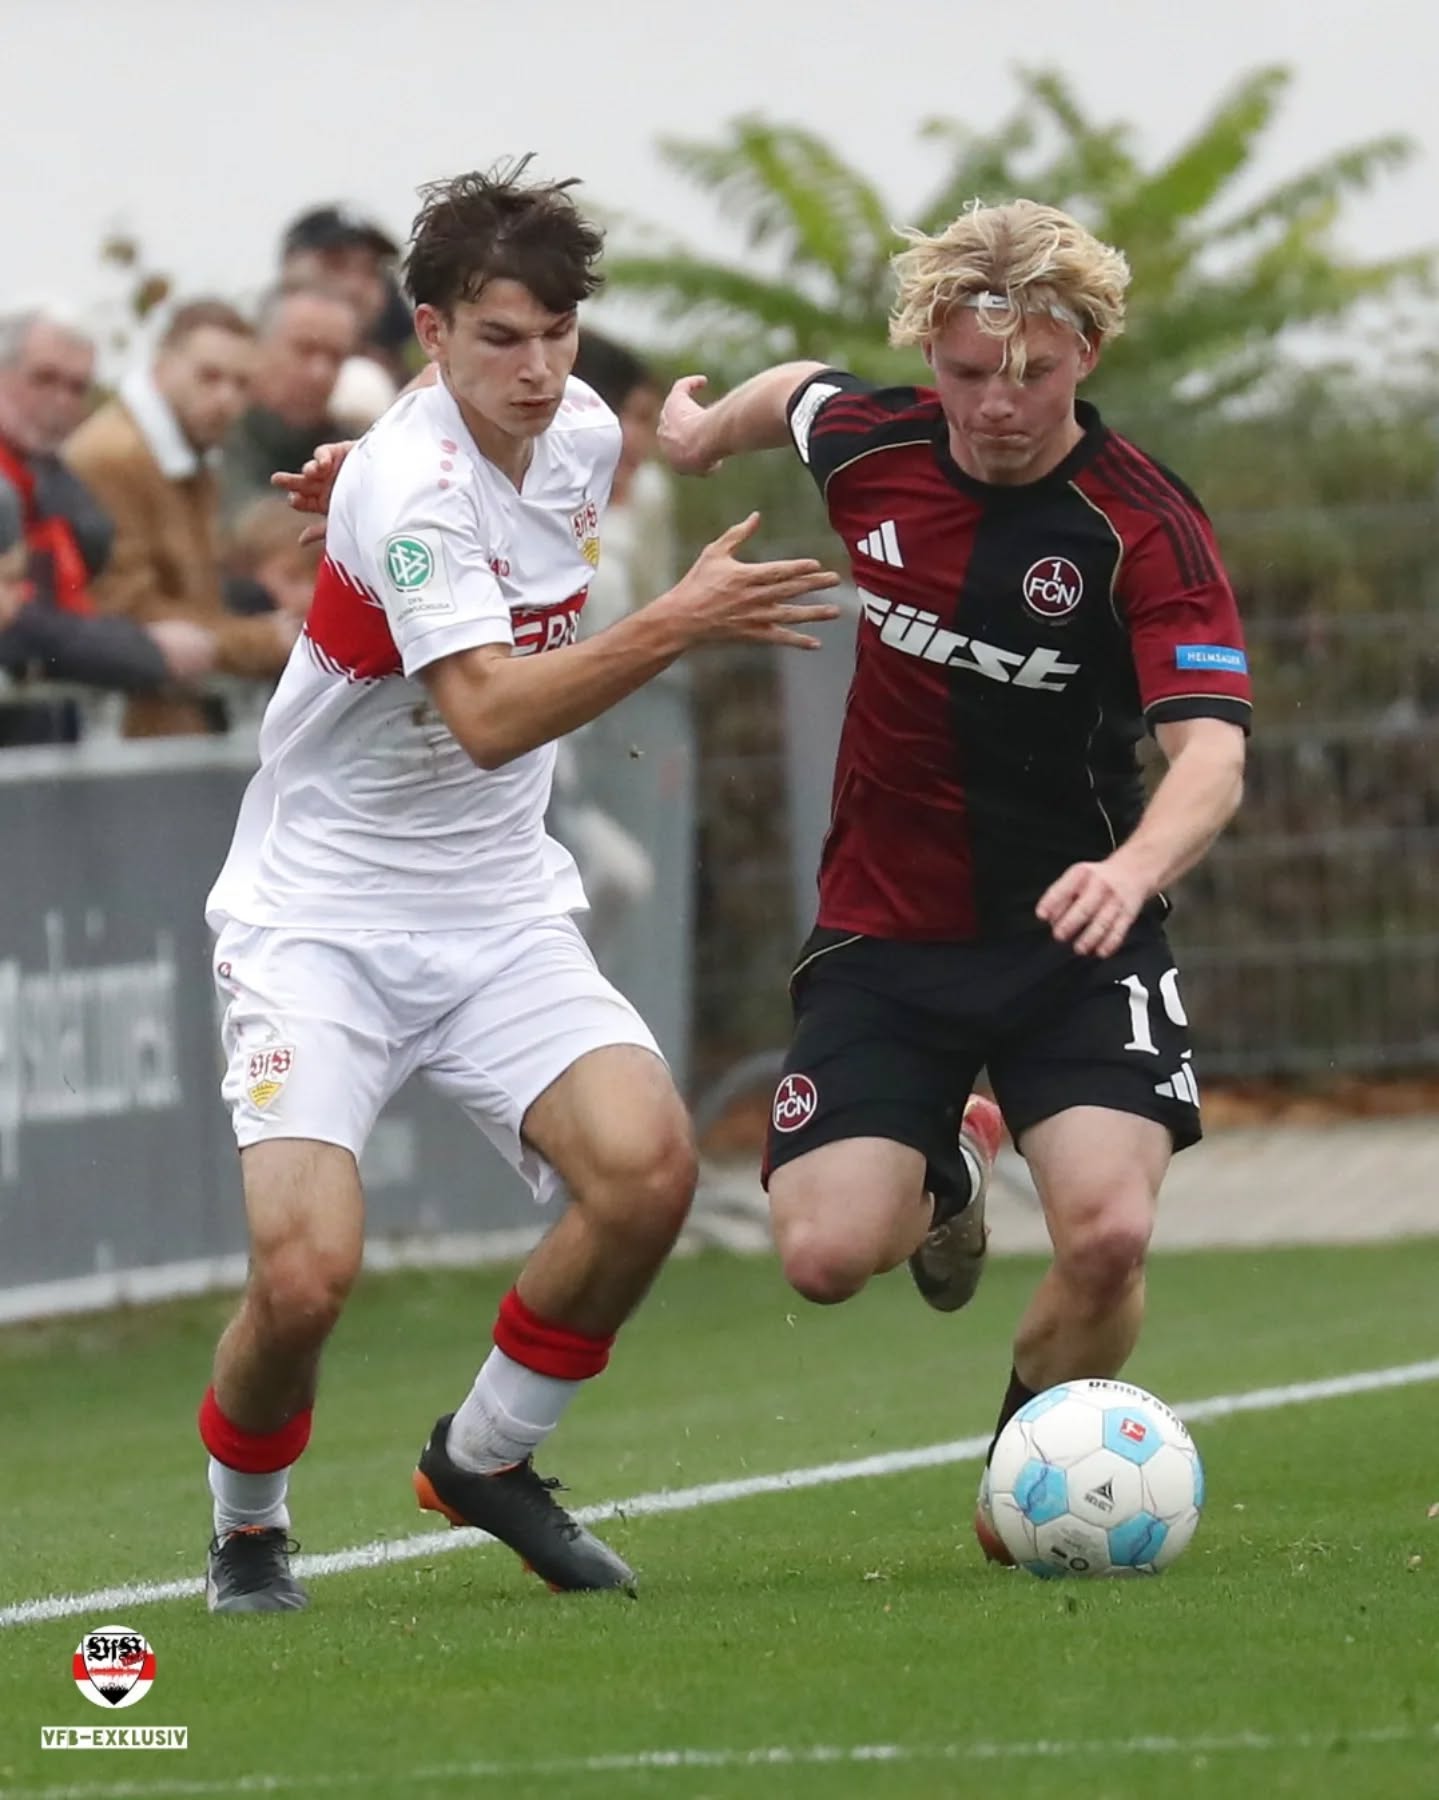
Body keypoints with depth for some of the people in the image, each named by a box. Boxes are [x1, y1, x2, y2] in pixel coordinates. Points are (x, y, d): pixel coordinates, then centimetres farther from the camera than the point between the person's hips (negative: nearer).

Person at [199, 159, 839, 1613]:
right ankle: (245, 1526, 11)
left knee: (646, 1170, -19)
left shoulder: (582, 430, 2)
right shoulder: (410, 484, -21)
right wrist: (676, 625, -40)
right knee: (307, 1266, -21)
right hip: (319, 917, -6)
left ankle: (485, 1456, 6)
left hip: (500, 916, 6)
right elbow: (486, 714, -34)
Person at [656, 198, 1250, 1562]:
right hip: (883, 928, 3)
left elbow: (1212, 754, -29)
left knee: (1106, 1233, -24)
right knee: (826, 1254, -13)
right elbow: (800, 390, 21)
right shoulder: (868, 447, -5)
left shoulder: (1147, 529, -18)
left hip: (1073, 936, -3)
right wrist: (709, 425, 42)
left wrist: (1131, 868, -50)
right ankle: (945, 1173, 27)